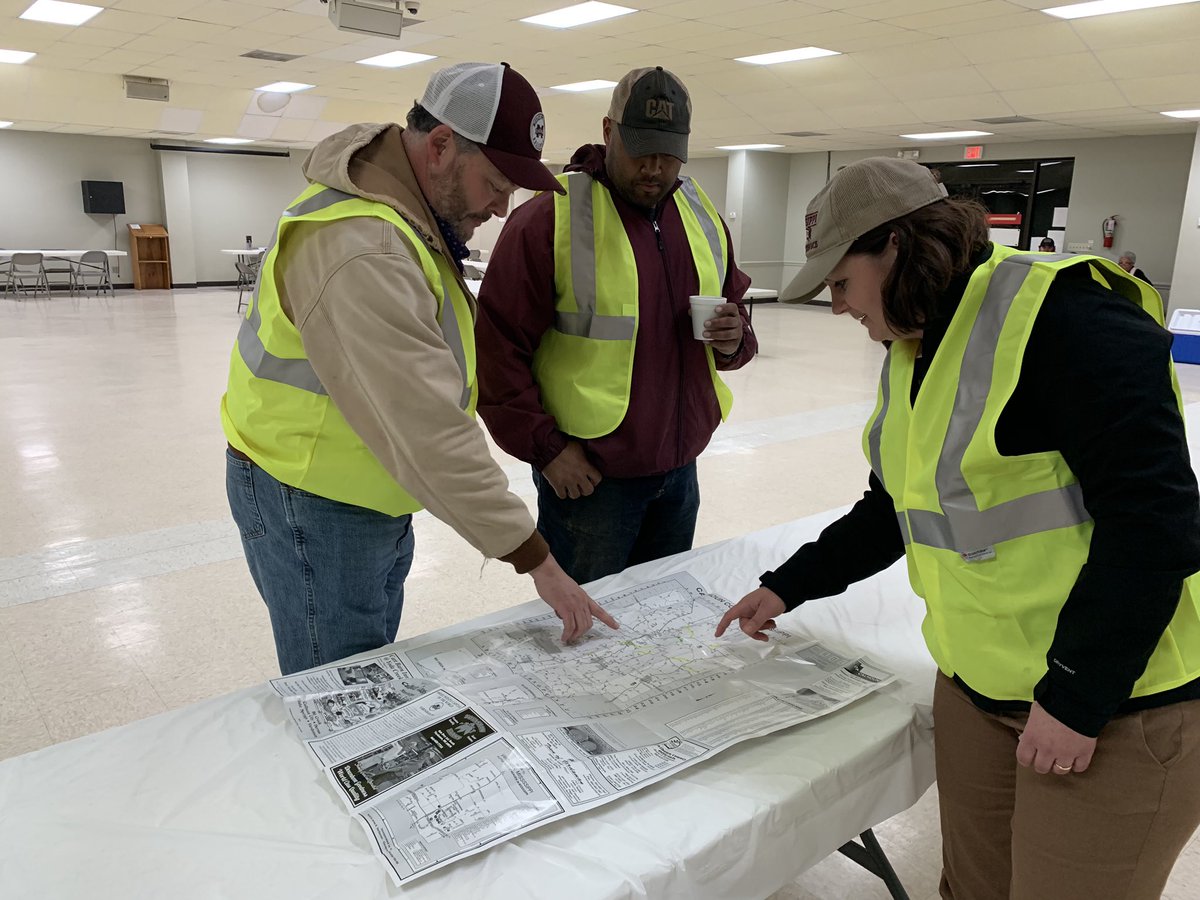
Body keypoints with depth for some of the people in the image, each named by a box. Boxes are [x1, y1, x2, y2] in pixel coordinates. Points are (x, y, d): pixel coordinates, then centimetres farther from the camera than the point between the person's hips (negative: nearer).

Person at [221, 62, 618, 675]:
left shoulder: (415, 212, 3)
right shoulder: (362, 253, -32)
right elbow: (431, 433, -35)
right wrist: (536, 559, -31)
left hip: (374, 500, 10)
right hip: (313, 509, -9)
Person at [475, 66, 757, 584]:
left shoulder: (701, 215, 7)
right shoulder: (551, 217, -13)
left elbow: (733, 303, 19)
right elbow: (497, 347, -14)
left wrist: (734, 340, -5)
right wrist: (544, 446, -16)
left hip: (679, 465, 6)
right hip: (588, 473, -6)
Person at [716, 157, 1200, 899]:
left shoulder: (1062, 316, -19)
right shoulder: (911, 355, 8)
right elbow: (896, 509, 17)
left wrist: (1076, 696, -18)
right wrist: (788, 586, 17)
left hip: (1116, 702, -7)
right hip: (978, 689, 8)